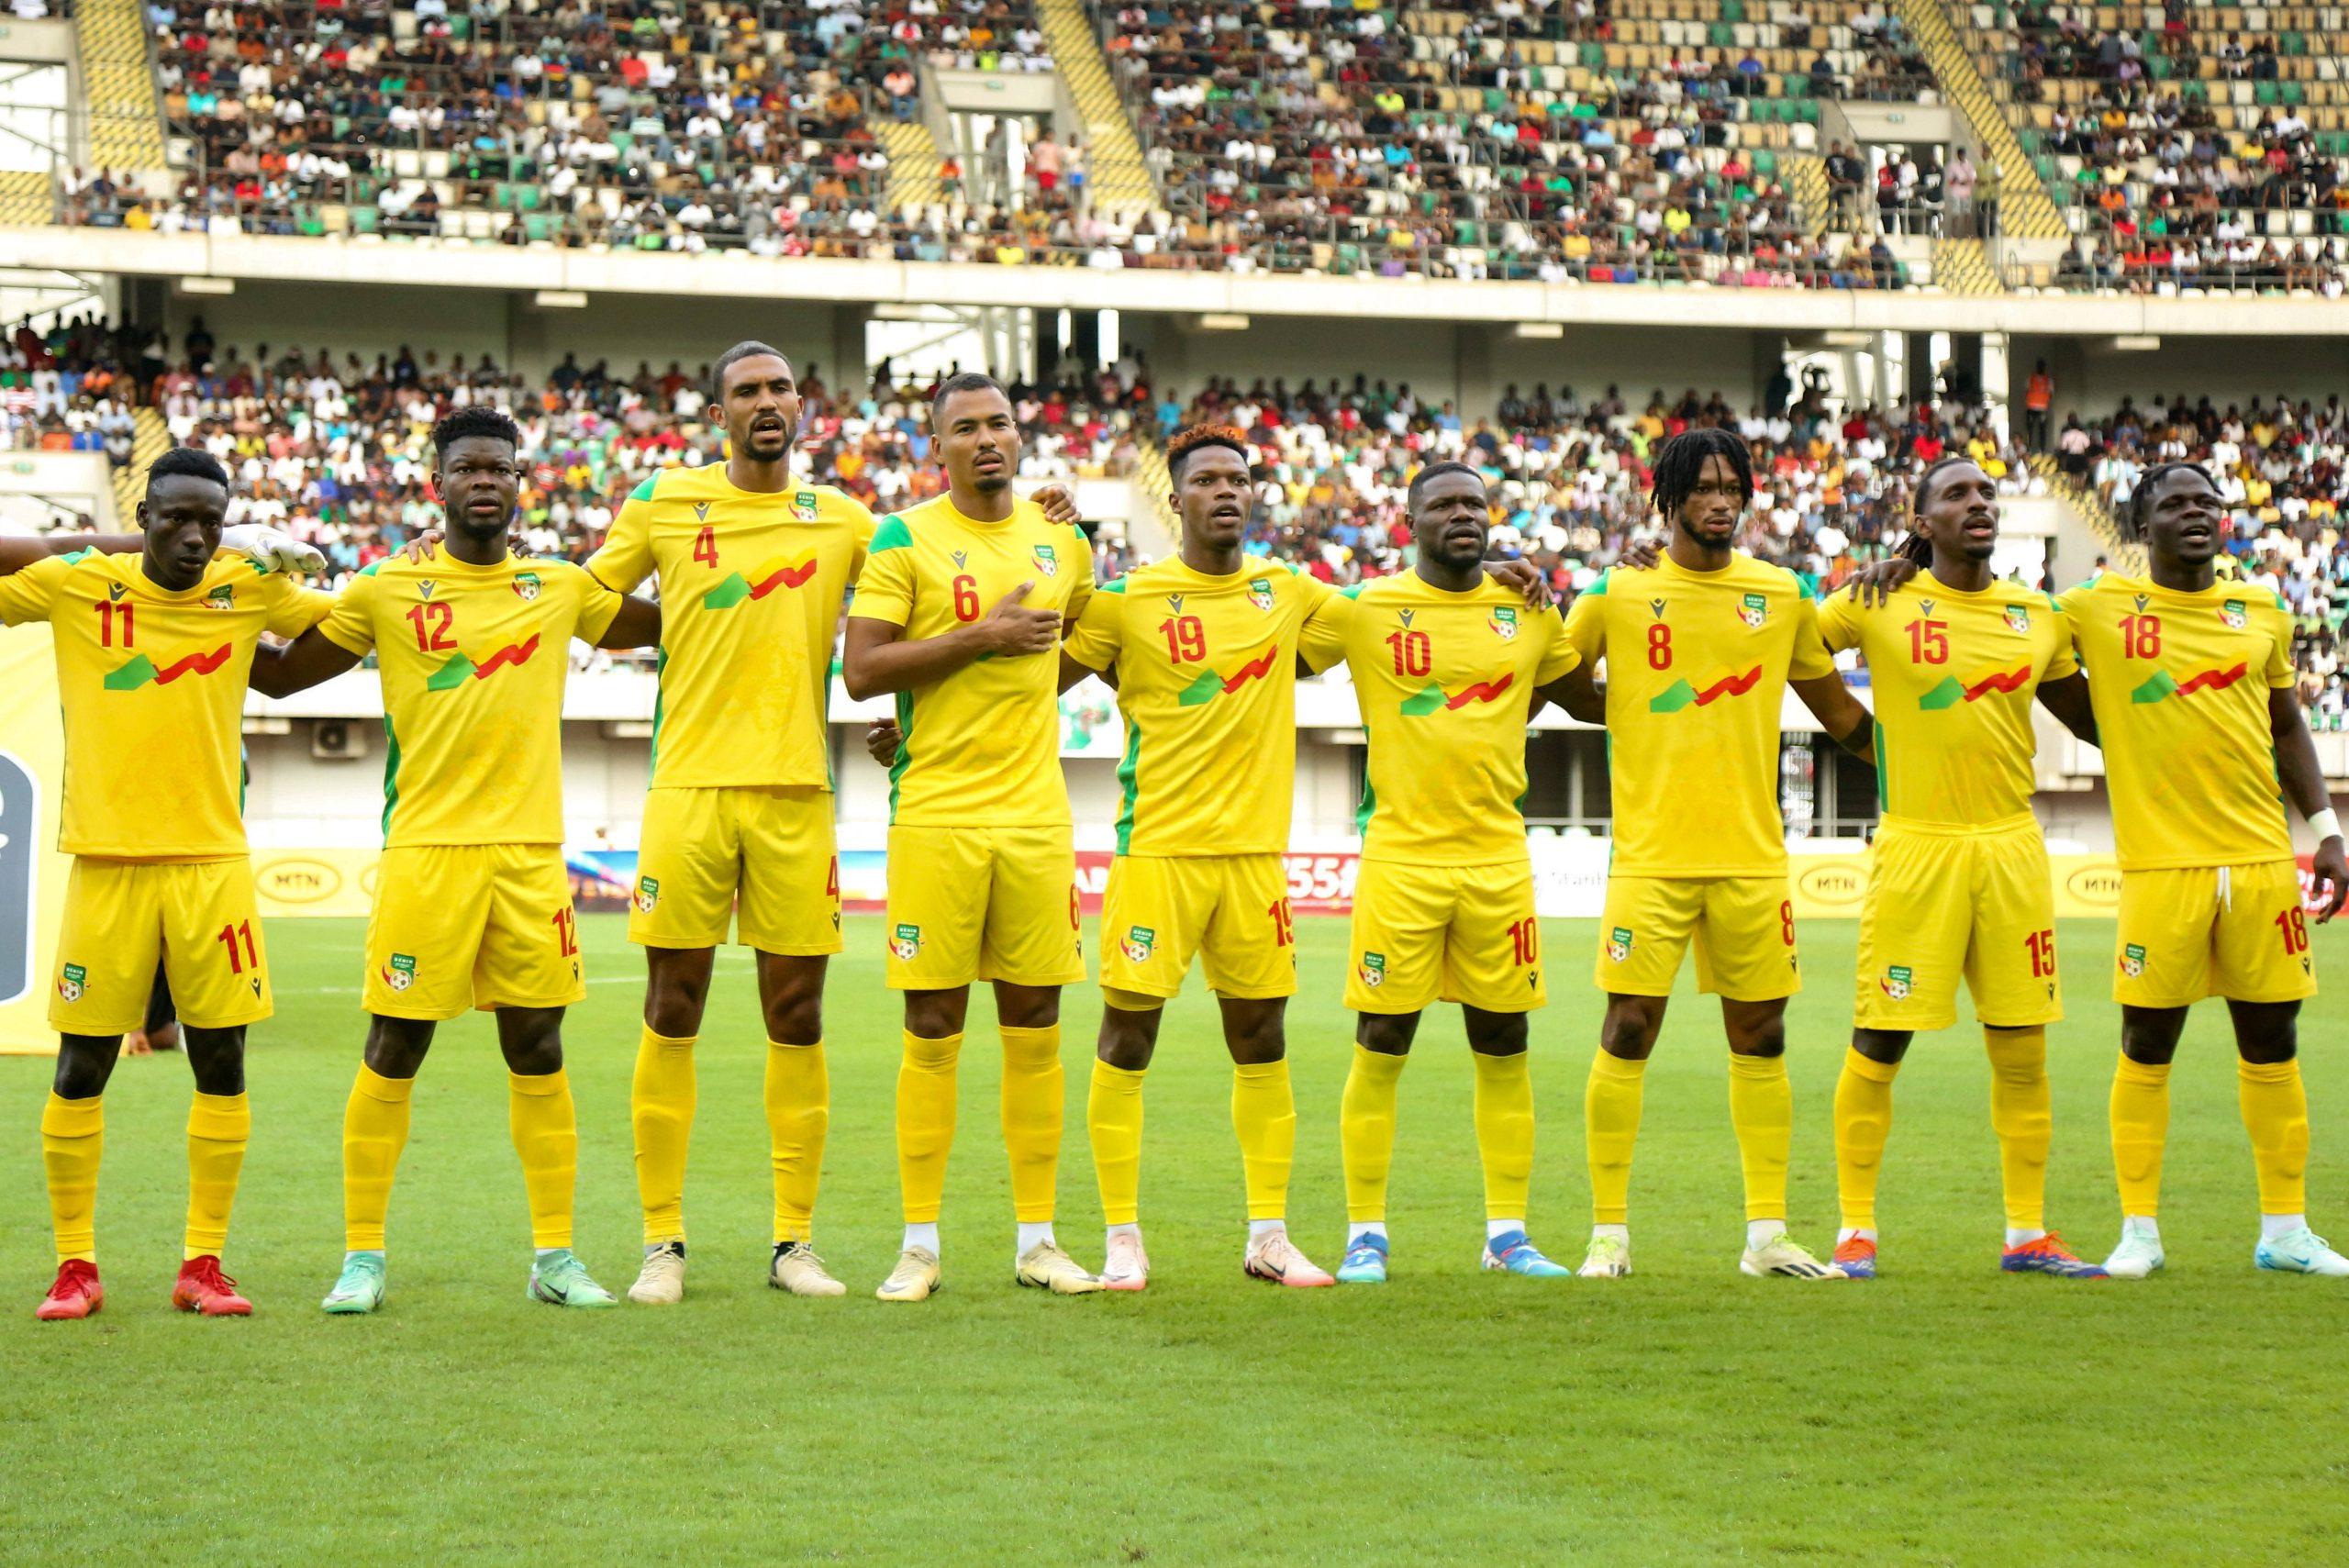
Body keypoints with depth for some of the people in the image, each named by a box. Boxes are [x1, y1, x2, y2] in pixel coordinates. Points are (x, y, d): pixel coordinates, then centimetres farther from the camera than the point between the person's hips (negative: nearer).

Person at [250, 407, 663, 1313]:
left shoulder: (562, 589, 9)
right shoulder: (387, 591, 3)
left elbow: (675, 625, 21)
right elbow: (280, 675, 11)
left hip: (530, 847, 2)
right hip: (425, 846, -2)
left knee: (537, 1050, 5)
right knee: (393, 1052, -2)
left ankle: (554, 1255, 13)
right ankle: (362, 1255, 6)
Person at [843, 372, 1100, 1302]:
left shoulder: (1062, 543, 12)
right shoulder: (905, 540, -2)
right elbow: (860, 670, -11)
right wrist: (981, 639, -15)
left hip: (1036, 814, 4)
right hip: (936, 815, -4)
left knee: (1035, 1023, 4)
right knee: (933, 1027, -1)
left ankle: (1036, 1241, 11)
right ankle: (919, 1244, 6)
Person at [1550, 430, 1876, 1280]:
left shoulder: (1784, 595, 7)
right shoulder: (1616, 593, 1)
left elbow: (1834, 705, 18)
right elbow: (1567, 687, 13)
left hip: (1753, 852, 3)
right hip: (1651, 853, -3)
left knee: (1760, 1037, 6)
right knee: (1628, 1032, -4)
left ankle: (1767, 1232, 13)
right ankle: (1609, 1232, 3)